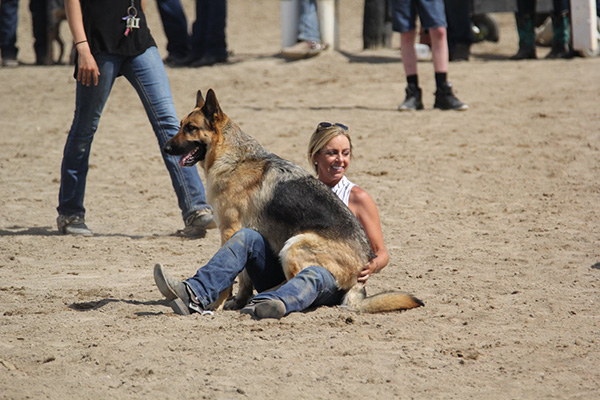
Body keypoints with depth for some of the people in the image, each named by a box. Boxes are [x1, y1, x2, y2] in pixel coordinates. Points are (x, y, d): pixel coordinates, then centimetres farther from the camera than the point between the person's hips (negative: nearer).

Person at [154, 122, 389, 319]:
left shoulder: (357, 199, 9)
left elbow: (381, 253, 8)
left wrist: (370, 268, -16)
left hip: (331, 284, -4)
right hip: (283, 275, 4)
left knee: (314, 274, -40)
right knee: (247, 236, -20)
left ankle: (268, 305, -74)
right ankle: (196, 295, -42)